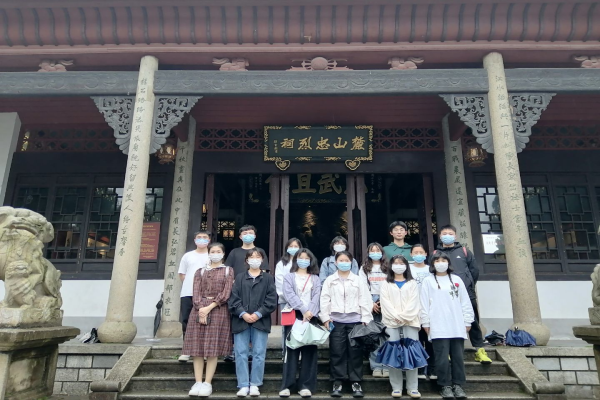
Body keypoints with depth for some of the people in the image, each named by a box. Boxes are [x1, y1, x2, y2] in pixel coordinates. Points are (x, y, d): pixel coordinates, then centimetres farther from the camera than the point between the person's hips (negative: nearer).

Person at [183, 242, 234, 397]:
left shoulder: (228, 271, 8)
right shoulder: (200, 271, 14)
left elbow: (226, 294, -3)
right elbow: (196, 293, 3)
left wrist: (209, 308, -13)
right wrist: (201, 311, -13)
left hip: (219, 310, -2)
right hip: (200, 309, 2)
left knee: (213, 347, -3)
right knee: (197, 346, -1)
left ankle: (208, 383, 2)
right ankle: (198, 382, 5)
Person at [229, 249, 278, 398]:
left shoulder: (268, 278, 7)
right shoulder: (239, 277, 10)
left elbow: (272, 300, -1)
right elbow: (233, 298, 1)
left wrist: (258, 314, -11)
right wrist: (243, 314, -12)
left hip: (260, 321, -1)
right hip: (241, 320, 1)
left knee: (259, 354, 3)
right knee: (241, 353, 2)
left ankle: (255, 384, 14)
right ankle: (243, 385, 10)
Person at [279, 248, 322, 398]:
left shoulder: (315, 278, 15)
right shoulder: (289, 277, 9)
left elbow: (316, 297, 1)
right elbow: (290, 295, -6)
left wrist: (310, 312, -15)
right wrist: (303, 310, -17)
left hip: (311, 317, 2)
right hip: (293, 316, -2)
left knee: (309, 350, 1)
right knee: (291, 350, -2)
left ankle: (305, 385, 7)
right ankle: (286, 385, 3)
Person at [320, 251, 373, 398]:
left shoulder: (359, 280, 6)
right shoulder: (329, 280, 8)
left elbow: (365, 300, 3)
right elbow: (325, 300, 4)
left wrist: (366, 319, -4)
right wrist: (325, 318, -4)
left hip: (354, 321, 0)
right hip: (336, 321, 0)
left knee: (355, 352, 3)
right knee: (337, 353, 3)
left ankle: (356, 383, 14)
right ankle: (337, 383, 13)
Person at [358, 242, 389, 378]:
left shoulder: (388, 268, 12)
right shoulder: (364, 268, 11)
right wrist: (371, 303, -6)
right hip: (370, 303, 0)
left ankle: (387, 366, 2)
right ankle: (376, 367, 4)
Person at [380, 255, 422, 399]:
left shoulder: (412, 283, 15)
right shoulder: (386, 284, 14)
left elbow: (414, 302, 2)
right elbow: (385, 302, 2)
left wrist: (404, 316, -12)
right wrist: (396, 317, -12)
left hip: (410, 321, 0)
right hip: (391, 322, 0)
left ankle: (412, 388, 2)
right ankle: (396, 388, 4)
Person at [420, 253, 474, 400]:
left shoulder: (457, 280, 12)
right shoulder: (428, 281, 4)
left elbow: (465, 302, 11)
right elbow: (424, 304, 1)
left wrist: (467, 321, 6)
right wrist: (426, 323, -3)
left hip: (457, 326, 3)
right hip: (438, 327, -2)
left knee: (458, 356, 5)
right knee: (442, 358, -2)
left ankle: (457, 385, 16)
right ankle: (445, 385, 8)